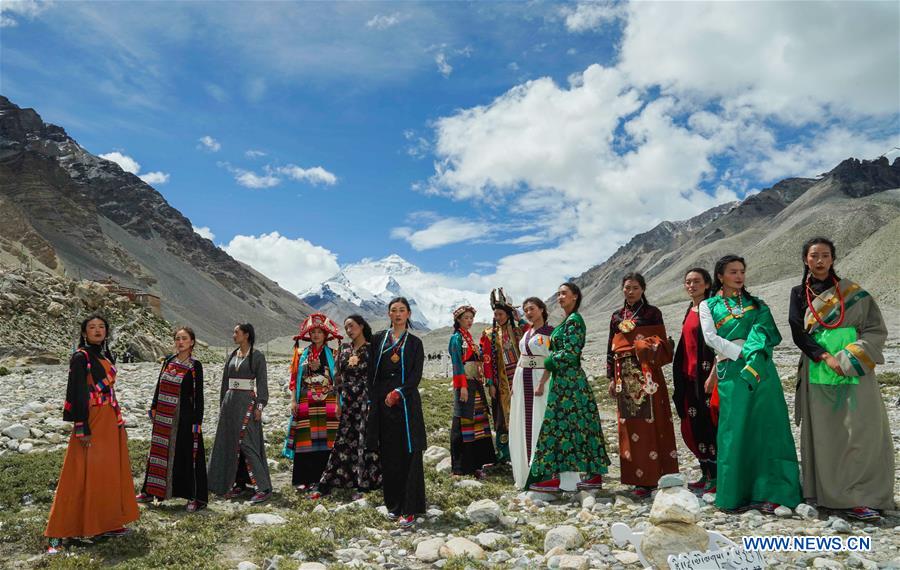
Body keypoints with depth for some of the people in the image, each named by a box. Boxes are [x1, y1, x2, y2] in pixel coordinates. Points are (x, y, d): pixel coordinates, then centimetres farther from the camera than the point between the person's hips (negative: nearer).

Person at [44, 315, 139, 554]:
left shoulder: (105, 355, 12)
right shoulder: (80, 357, -11)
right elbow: (77, 394, -16)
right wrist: (82, 428, -19)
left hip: (110, 421, 8)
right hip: (92, 421, -8)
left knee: (110, 471, 12)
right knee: (82, 475, -5)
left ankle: (106, 523, 23)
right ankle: (57, 534, 2)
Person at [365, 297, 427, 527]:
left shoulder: (414, 343, 6)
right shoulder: (378, 339, 11)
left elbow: (416, 376, -2)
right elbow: (372, 372, 8)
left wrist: (398, 393, -15)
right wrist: (373, 400, 0)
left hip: (406, 402, -2)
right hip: (382, 403, 2)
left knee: (409, 454, -6)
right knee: (388, 455, 6)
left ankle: (409, 509, -4)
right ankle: (393, 503, 18)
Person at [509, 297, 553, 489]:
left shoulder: (550, 331, -6)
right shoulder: (527, 332, 14)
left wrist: (542, 384, -20)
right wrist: (514, 383, 10)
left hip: (539, 379, -7)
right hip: (521, 379, 7)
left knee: (539, 424, -5)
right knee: (522, 426, 9)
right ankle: (524, 473, 18)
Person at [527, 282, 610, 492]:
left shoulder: (574, 320, -12)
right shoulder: (568, 321, 17)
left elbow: (570, 353, -17)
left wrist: (548, 361, -8)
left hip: (568, 379, -9)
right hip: (566, 379, 9)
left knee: (564, 424, -6)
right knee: (577, 426, 10)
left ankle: (565, 479, -1)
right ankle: (594, 475, 14)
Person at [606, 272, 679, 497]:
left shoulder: (652, 313, 2)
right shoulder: (617, 316, 14)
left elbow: (662, 342, -2)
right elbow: (611, 349, 13)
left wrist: (648, 345, -23)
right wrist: (612, 378, 9)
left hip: (647, 375, -4)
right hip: (625, 376, 4)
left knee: (649, 423, -5)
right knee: (630, 425, 4)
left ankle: (650, 478, -1)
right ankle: (637, 476, 11)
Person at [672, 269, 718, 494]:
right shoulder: (690, 311, 17)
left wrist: (712, 373, -22)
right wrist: (680, 380, 19)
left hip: (705, 374, -8)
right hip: (690, 376, 8)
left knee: (708, 425, -3)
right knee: (693, 427, 11)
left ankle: (716, 477, 6)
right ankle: (706, 474, 22)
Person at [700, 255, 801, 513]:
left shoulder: (756, 304, 15)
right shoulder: (708, 305, 11)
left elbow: (763, 332, -2)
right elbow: (710, 337, -2)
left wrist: (753, 360, -19)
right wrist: (740, 354, -12)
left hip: (759, 369, 2)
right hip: (730, 371, -1)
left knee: (766, 426, -3)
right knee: (734, 431, -3)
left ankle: (769, 491, 1)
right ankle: (737, 492, 4)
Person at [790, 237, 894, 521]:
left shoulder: (854, 292, 6)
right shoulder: (799, 294, 10)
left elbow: (876, 330, 2)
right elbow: (799, 334, 1)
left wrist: (848, 359, -12)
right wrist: (825, 356, -13)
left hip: (854, 377, -1)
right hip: (818, 377, 1)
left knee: (859, 433, -5)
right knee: (824, 435, 3)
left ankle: (863, 496, 2)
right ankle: (829, 495, 12)